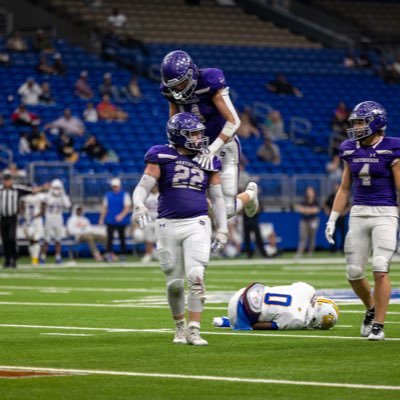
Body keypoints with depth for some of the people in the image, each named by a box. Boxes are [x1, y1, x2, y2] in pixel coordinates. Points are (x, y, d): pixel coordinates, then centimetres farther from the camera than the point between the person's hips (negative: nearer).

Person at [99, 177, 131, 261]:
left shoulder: (124, 194, 1)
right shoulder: (108, 195, 10)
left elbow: (127, 207, -7)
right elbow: (104, 207, 13)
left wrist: (121, 215, -23)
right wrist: (101, 219, 6)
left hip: (121, 221, -2)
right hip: (110, 221, 2)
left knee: (122, 238, 5)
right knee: (109, 237, -10)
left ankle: (122, 255, 11)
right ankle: (109, 254, -16)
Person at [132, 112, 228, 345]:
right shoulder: (162, 158, 0)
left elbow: (217, 197, 13)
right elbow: (143, 187, -5)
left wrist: (223, 229, 8)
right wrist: (139, 205, -25)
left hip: (197, 224, 1)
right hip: (168, 225, -1)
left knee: (196, 277, -14)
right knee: (175, 283, 6)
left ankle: (194, 330, -11)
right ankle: (180, 326, 27)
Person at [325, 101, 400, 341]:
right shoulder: (351, 151, 7)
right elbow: (345, 188, 15)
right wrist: (332, 219, 11)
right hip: (359, 213, 5)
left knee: (380, 270, -14)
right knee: (354, 272, 4)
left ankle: (378, 325, -7)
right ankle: (371, 308, 31)